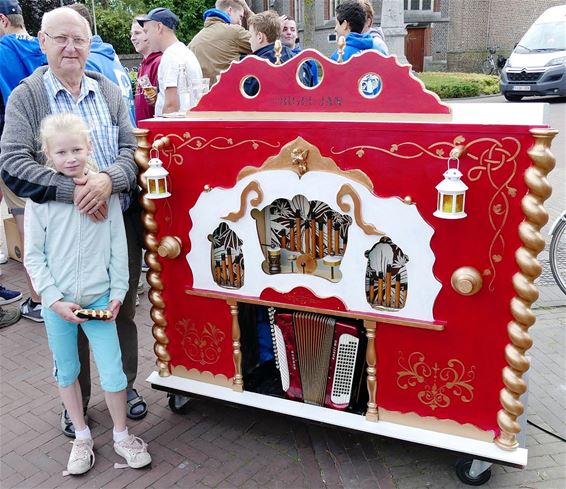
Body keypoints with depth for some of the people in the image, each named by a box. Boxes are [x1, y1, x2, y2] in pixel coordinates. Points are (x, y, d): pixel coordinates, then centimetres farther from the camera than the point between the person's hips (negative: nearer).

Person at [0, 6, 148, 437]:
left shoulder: (110, 92, 6)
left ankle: (125, 386, 35)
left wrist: (108, 180, -22)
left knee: (123, 311, 14)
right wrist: (73, 192, -24)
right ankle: (75, 400, 31)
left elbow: (133, 149, -1)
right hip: (63, 228, -2)